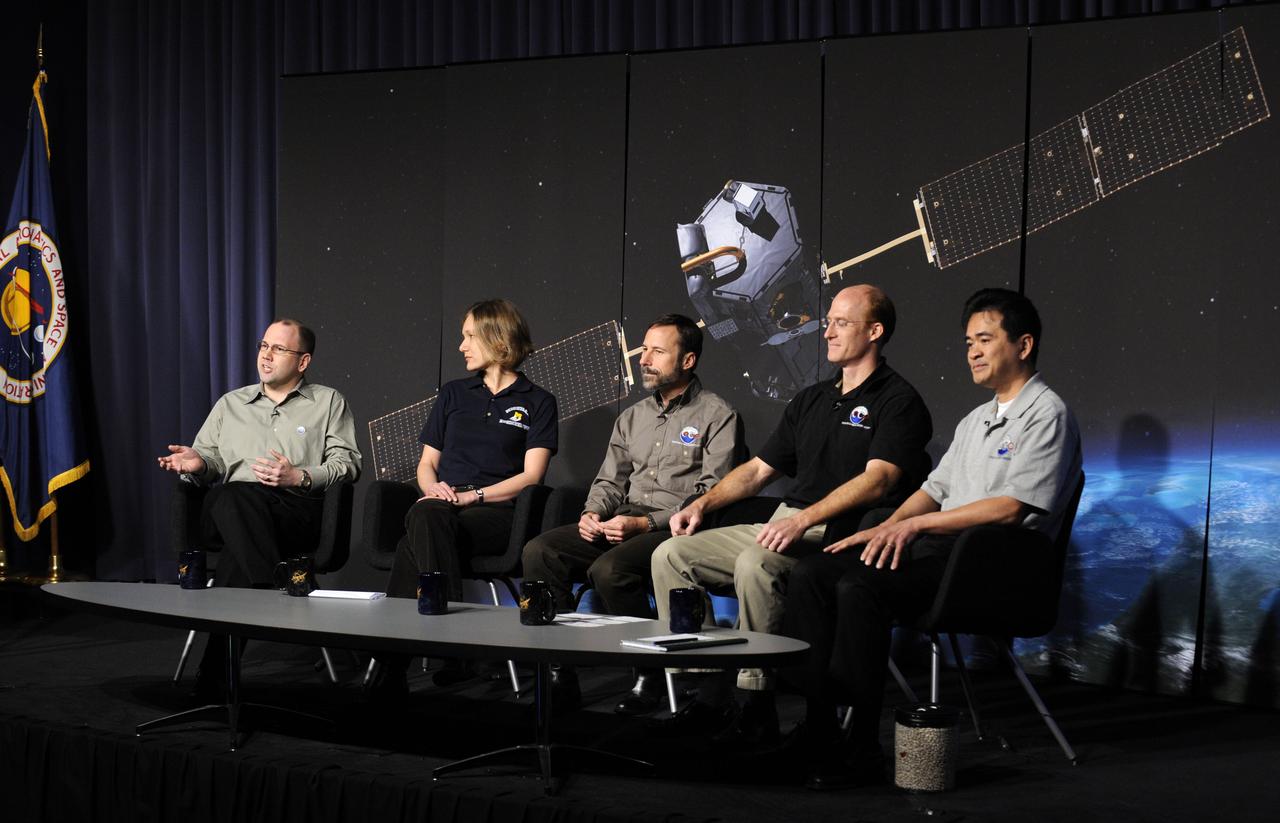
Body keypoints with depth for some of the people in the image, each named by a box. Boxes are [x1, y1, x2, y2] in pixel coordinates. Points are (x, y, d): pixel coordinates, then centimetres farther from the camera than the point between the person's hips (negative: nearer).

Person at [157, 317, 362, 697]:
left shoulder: (328, 402, 19)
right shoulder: (231, 403, 29)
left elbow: (346, 463, 7)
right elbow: (211, 459, 24)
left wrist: (300, 477, -10)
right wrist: (197, 463, -1)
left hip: (298, 511, -2)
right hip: (228, 511, 2)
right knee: (234, 496, -38)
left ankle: (216, 669, -39)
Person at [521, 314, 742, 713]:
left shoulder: (717, 416, -2)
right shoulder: (633, 417, 21)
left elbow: (713, 495, -11)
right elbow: (609, 480, 23)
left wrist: (645, 523, -19)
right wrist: (592, 513, -1)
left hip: (675, 530, -7)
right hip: (622, 522, 7)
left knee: (609, 569, -35)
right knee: (540, 550, -16)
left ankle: (651, 676, -16)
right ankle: (558, 670, -13)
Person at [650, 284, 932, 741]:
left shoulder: (897, 402, -3)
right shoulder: (811, 399, 22)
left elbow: (877, 480, -18)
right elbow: (757, 468, 25)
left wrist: (803, 519, -29)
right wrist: (703, 502, 8)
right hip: (784, 526, 9)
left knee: (754, 563, -36)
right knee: (672, 554, -5)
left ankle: (757, 706, -27)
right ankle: (710, 694, -9)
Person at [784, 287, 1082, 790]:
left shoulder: (1047, 414, -3)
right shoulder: (975, 421, 27)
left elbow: (1011, 507, -14)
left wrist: (916, 523, -14)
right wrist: (886, 529, 2)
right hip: (937, 545, 9)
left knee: (861, 588, -31)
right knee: (811, 574, -10)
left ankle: (860, 752, -27)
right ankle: (816, 729, -18)